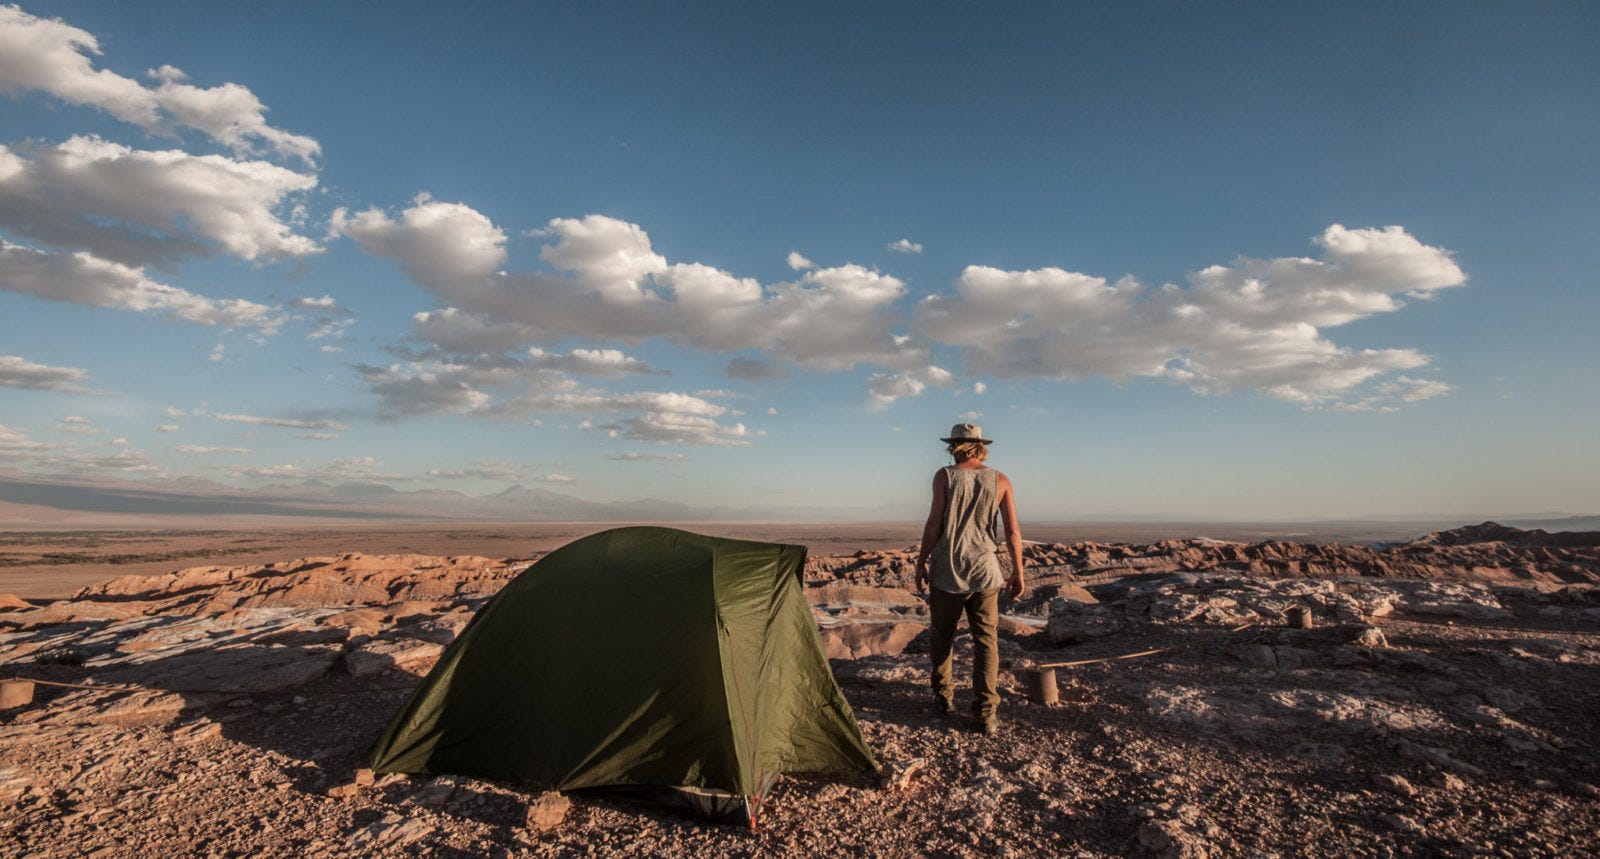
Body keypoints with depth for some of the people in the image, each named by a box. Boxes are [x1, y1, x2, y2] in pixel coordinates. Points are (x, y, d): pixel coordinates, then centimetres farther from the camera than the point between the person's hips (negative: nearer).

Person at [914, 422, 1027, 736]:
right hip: (985, 571, 2)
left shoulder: (945, 476, -6)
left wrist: (921, 563, 1)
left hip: (947, 571, -1)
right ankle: (986, 713, 2)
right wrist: (1018, 573, 8)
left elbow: (934, 524, -8)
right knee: (986, 640, 5)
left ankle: (943, 696, 26)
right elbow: (1013, 531, 0)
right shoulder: (999, 480, 2)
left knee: (941, 635, 15)